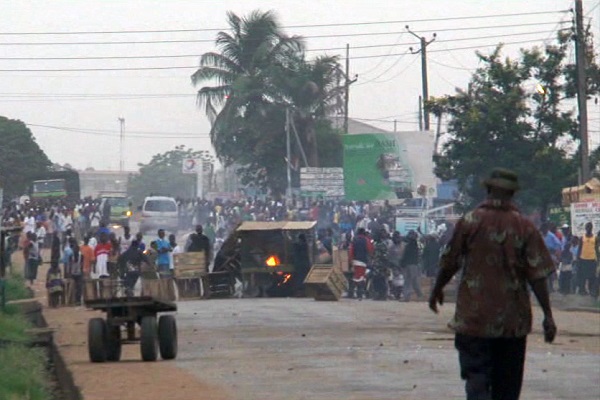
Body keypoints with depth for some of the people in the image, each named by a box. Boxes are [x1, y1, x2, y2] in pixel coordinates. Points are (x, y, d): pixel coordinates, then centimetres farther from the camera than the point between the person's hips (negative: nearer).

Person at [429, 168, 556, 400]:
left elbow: (450, 263, 4)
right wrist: (547, 315, -1)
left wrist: (437, 290, 23)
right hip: (513, 320, 2)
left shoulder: (469, 222, -5)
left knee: (477, 380, -4)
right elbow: (538, 275, -6)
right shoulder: (525, 227, -3)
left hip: (474, 317, -2)